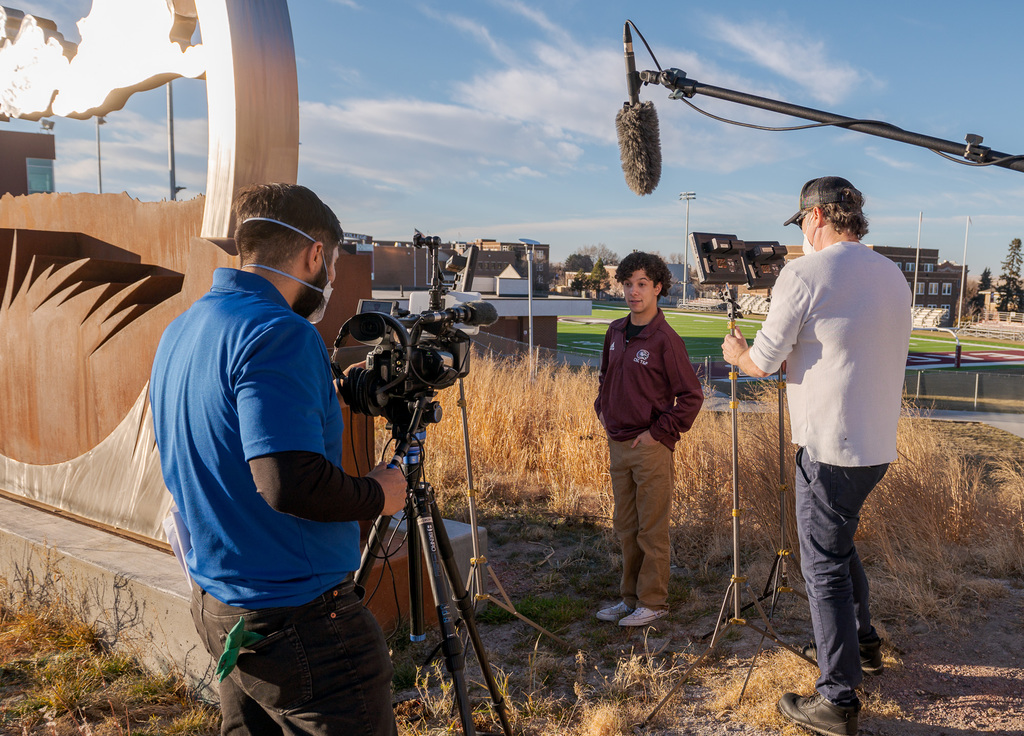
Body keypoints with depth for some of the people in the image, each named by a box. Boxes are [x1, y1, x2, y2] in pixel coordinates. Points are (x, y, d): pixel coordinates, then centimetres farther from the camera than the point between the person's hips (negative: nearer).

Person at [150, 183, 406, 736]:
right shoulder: (277, 333, -21)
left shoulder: (178, 331, 9)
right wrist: (378, 495, -12)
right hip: (298, 618, -9)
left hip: (214, 602, 9)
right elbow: (291, 482, -30)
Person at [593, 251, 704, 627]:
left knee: (651, 531, 3)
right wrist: (602, 410, 12)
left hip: (650, 446, -7)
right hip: (618, 444, 7)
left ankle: (653, 602, 16)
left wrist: (659, 432, -13)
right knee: (625, 527, 15)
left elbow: (692, 395, -12)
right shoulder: (615, 332, 8)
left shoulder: (665, 339, -12)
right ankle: (630, 597, 27)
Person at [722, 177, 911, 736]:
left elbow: (762, 362, -9)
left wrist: (737, 353, 13)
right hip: (878, 444, 8)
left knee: (824, 564, 1)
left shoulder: (803, 274, -13)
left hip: (830, 447, -8)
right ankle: (862, 644, 41)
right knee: (838, 543, 26)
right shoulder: (893, 276, 11)